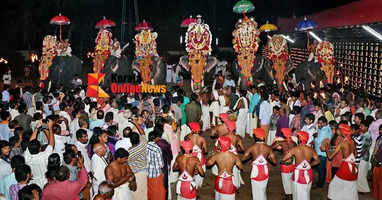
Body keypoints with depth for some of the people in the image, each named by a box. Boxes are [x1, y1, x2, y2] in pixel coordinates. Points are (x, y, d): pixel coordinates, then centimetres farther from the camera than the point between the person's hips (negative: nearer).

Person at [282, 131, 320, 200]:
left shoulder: (295, 149, -15)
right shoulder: (311, 150, -4)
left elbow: (283, 159, -13)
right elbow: (317, 161, 8)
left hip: (298, 174, -4)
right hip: (308, 174, 4)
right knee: (306, 194, 20)